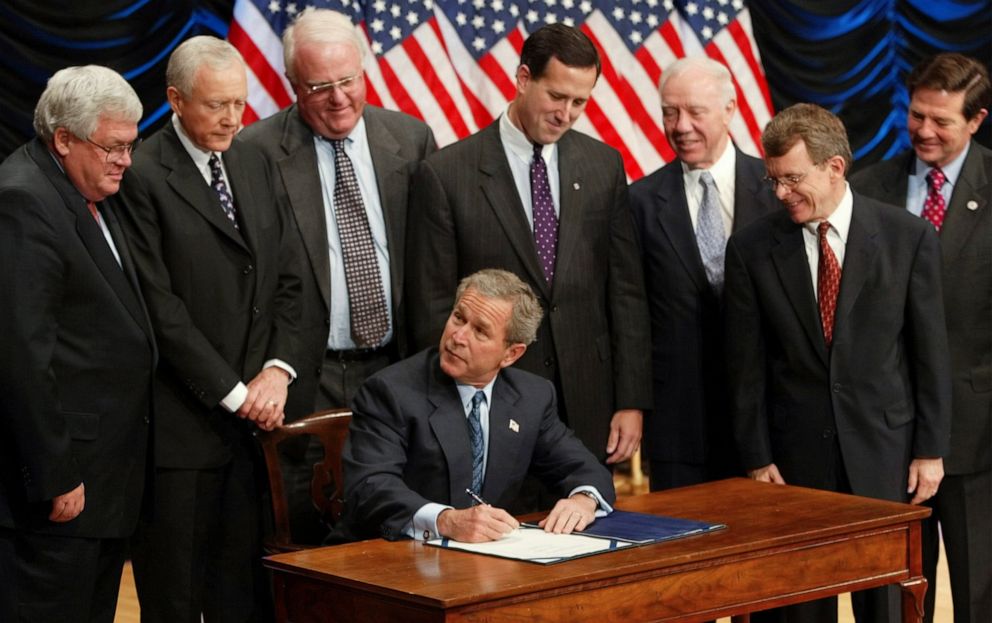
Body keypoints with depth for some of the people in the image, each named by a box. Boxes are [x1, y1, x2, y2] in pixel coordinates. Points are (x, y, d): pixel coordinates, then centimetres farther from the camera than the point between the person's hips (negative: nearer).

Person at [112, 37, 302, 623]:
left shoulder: (254, 163, 12)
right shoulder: (143, 179, -10)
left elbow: (287, 278, 12)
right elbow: (161, 309, -13)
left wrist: (277, 370, -2)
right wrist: (234, 393, -11)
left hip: (255, 415, 6)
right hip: (182, 424, -6)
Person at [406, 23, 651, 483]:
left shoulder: (604, 165, 6)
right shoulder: (445, 175, -5)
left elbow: (626, 290, 7)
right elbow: (433, 307, -4)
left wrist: (632, 401, 3)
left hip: (588, 410, 3)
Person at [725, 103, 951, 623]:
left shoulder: (909, 237, -4)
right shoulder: (751, 248, -3)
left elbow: (930, 349, 0)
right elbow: (746, 365, 0)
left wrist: (930, 449, -1)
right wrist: (757, 458, -2)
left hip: (883, 448, 0)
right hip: (795, 453, 1)